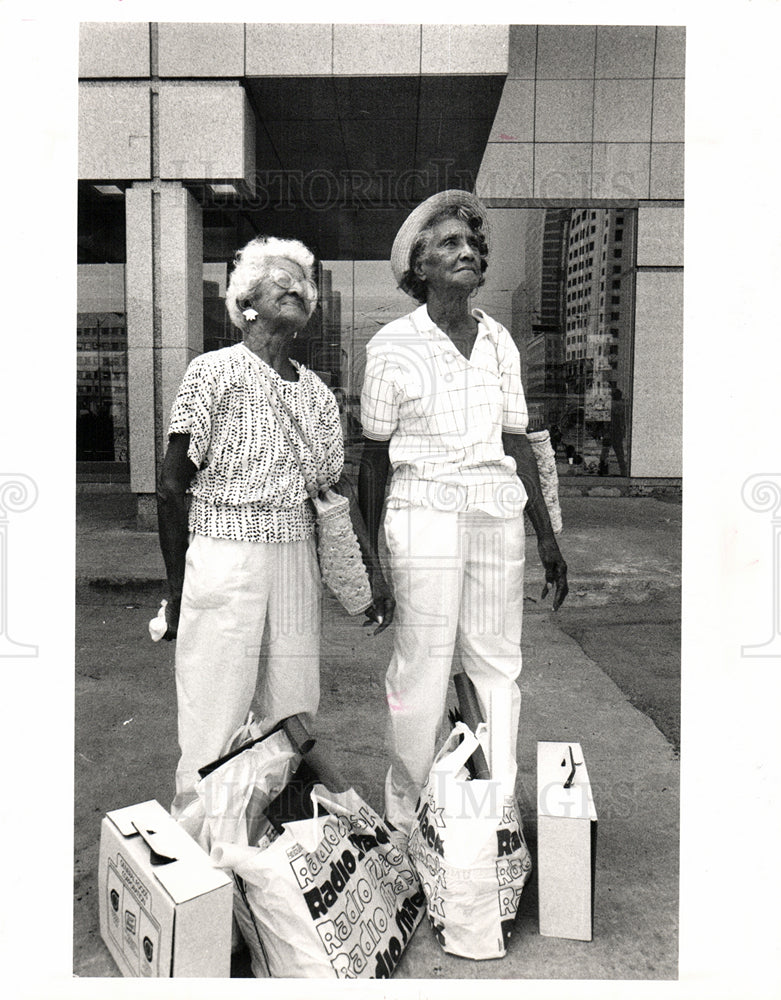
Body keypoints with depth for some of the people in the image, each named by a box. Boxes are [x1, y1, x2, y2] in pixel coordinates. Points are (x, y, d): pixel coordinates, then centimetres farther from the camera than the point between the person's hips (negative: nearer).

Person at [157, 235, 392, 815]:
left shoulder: (318, 392, 12)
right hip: (223, 556, -5)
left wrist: (372, 572, 5)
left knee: (294, 720, 11)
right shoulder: (214, 371, -3)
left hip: (298, 561, 5)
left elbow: (337, 492, 13)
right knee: (215, 729, 1)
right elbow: (172, 487, -4)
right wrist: (177, 591, -4)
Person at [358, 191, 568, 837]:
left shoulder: (499, 342, 11)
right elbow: (374, 456, 3)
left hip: (499, 513, 4)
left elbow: (517, 444, 14)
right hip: (424, 512, -4)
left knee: (499, 665, 8)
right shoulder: (393, 346, 0)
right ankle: (408, 821, 17)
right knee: (423, 668, 0)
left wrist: (547, 537, 12)